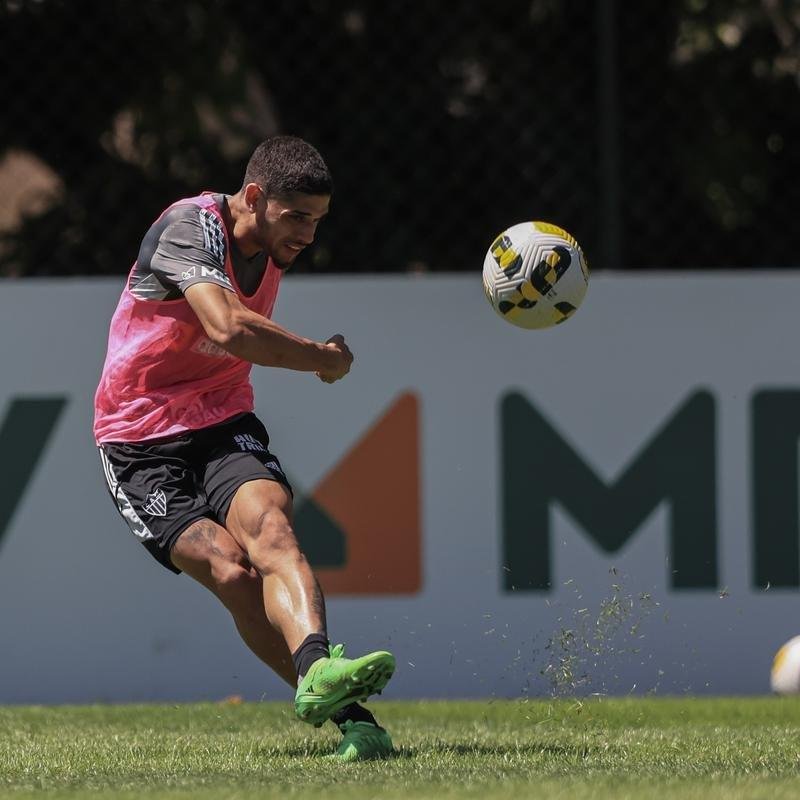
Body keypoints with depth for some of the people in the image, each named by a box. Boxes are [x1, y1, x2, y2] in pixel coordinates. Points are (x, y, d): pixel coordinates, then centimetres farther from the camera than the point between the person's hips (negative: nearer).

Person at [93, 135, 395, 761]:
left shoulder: (275, 245, 9)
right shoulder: (190, 227, -17)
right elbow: (229, 330, -33)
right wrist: (324, 358, -20)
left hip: (225, 425, 5)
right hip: (142, 444, -5)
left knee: (270, 529, -27)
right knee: (233, 572, -24)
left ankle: (317, 672, -51)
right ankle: (349, 714, -25)